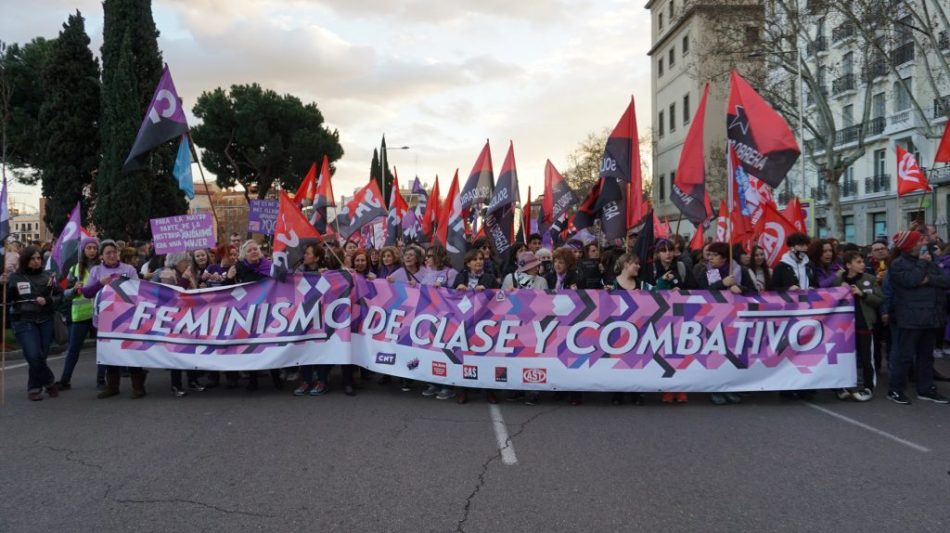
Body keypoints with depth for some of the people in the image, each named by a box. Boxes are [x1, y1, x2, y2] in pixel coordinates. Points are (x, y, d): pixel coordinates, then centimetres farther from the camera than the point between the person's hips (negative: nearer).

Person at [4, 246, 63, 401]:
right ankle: (49, 381, 8)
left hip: (45, 322, 2)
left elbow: (59, 296, 8)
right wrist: (4, 284, -21)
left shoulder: (47, 277, 7)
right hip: (23, 322, -2)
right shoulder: (15, 278, 0)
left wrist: (47, 301, -11)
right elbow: (5, 299, -5)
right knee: (34, 355, -14)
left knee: (41, 356, 3)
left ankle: (34, 388, 23)